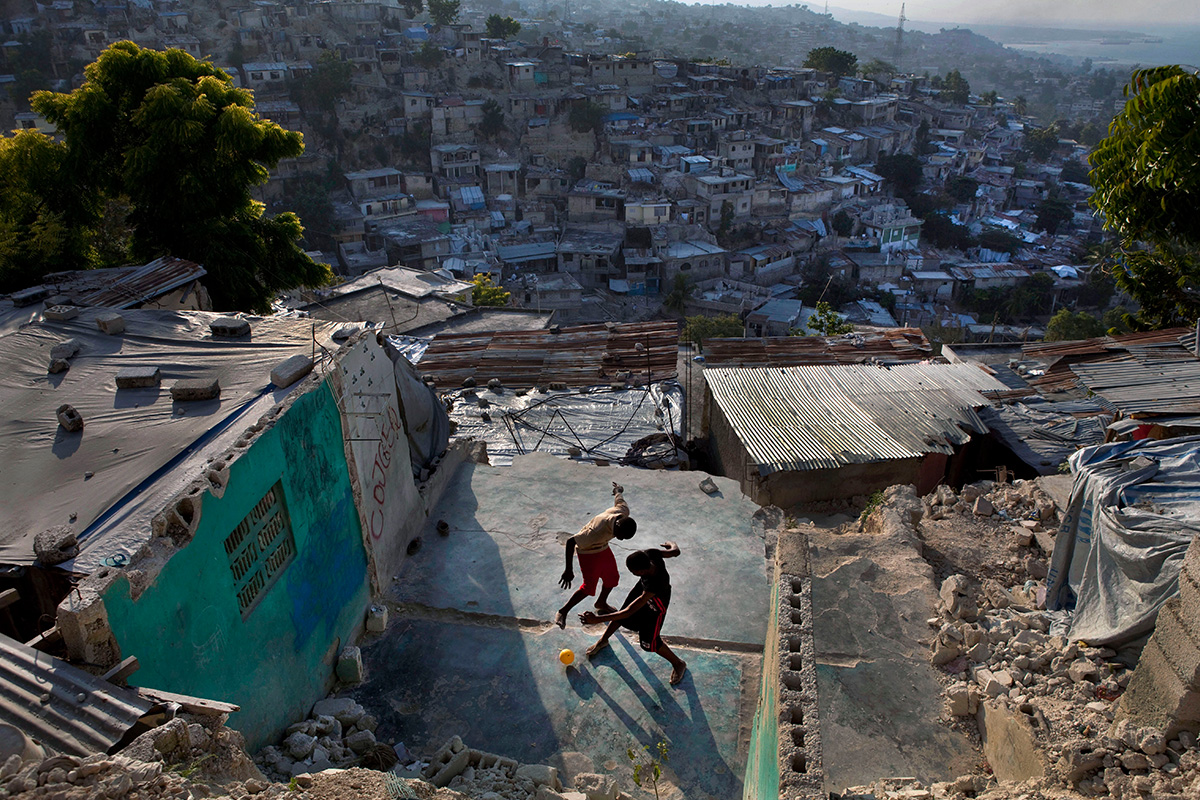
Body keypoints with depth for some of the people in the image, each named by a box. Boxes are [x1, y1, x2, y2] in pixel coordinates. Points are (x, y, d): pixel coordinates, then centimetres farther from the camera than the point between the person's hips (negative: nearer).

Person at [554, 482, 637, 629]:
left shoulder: (624, 511, -27)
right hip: (588, 552, -7)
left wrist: (618, 490, 23)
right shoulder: (598, 530, -44)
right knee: (589, 586, -7)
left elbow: (618, 497, -3)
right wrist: (568, 570, -34)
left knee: (613, 577, 17)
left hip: (603, 547, 7)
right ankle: (562, 612, 10)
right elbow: (571, 542, -38)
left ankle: (601, 603, 46)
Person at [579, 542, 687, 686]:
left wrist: (597, 619, -39)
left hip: (656, 604, -7)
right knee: (620, 617, 20)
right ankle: (603, 641, 50)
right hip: (644, 586, 7)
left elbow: (629, 612, -39)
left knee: (649, 642, 4)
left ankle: (678, 664, 30)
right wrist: (672, 544, 15)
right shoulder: (651, 554, -34)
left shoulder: (654, 586, -46)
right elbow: (675, 552, -11)